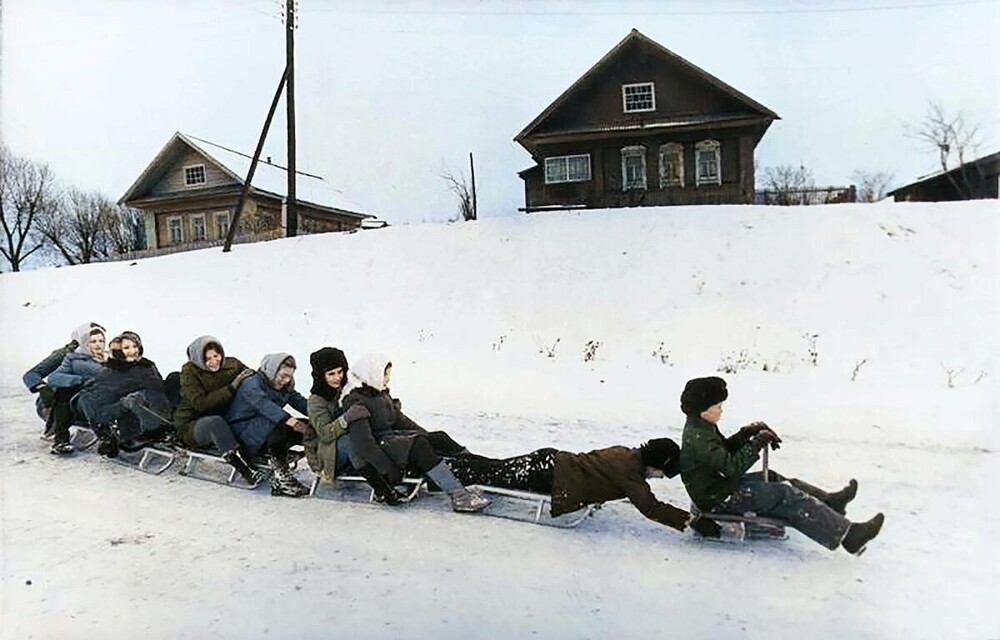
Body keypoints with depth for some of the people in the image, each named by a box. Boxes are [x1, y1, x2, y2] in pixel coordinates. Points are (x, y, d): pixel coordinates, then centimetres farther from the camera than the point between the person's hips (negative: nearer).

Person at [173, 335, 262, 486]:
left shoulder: (232, 365, 1)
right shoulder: (189, 372, -10)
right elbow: (201, 404, -22)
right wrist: (231, 388, -28)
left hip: (225, 420, 5)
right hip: (191, 426, -5)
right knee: (215, 422, -39)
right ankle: (243, 469, -46)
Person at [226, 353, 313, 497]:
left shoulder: (286, 388, 10)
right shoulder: (252, 384, -14)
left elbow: (300, 402, -4)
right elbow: (265, 405, -33)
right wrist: (291, 421, -47)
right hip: (241, 430, -7)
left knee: (309, 426, -13)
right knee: (280, 425, -35)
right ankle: (279, 477, -30)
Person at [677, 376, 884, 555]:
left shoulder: (701, 428, 7)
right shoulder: (698, 437, -26)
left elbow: (724, 450, 18)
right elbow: (732, 467, -28)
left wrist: (746, 434, 3)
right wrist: (757, 444, -19)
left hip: (720, 484, 10)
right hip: (719, 499, -10)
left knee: (772, 478, 19)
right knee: (786, 495, -12)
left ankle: (827, 502, 27)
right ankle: (846, 534, -9)